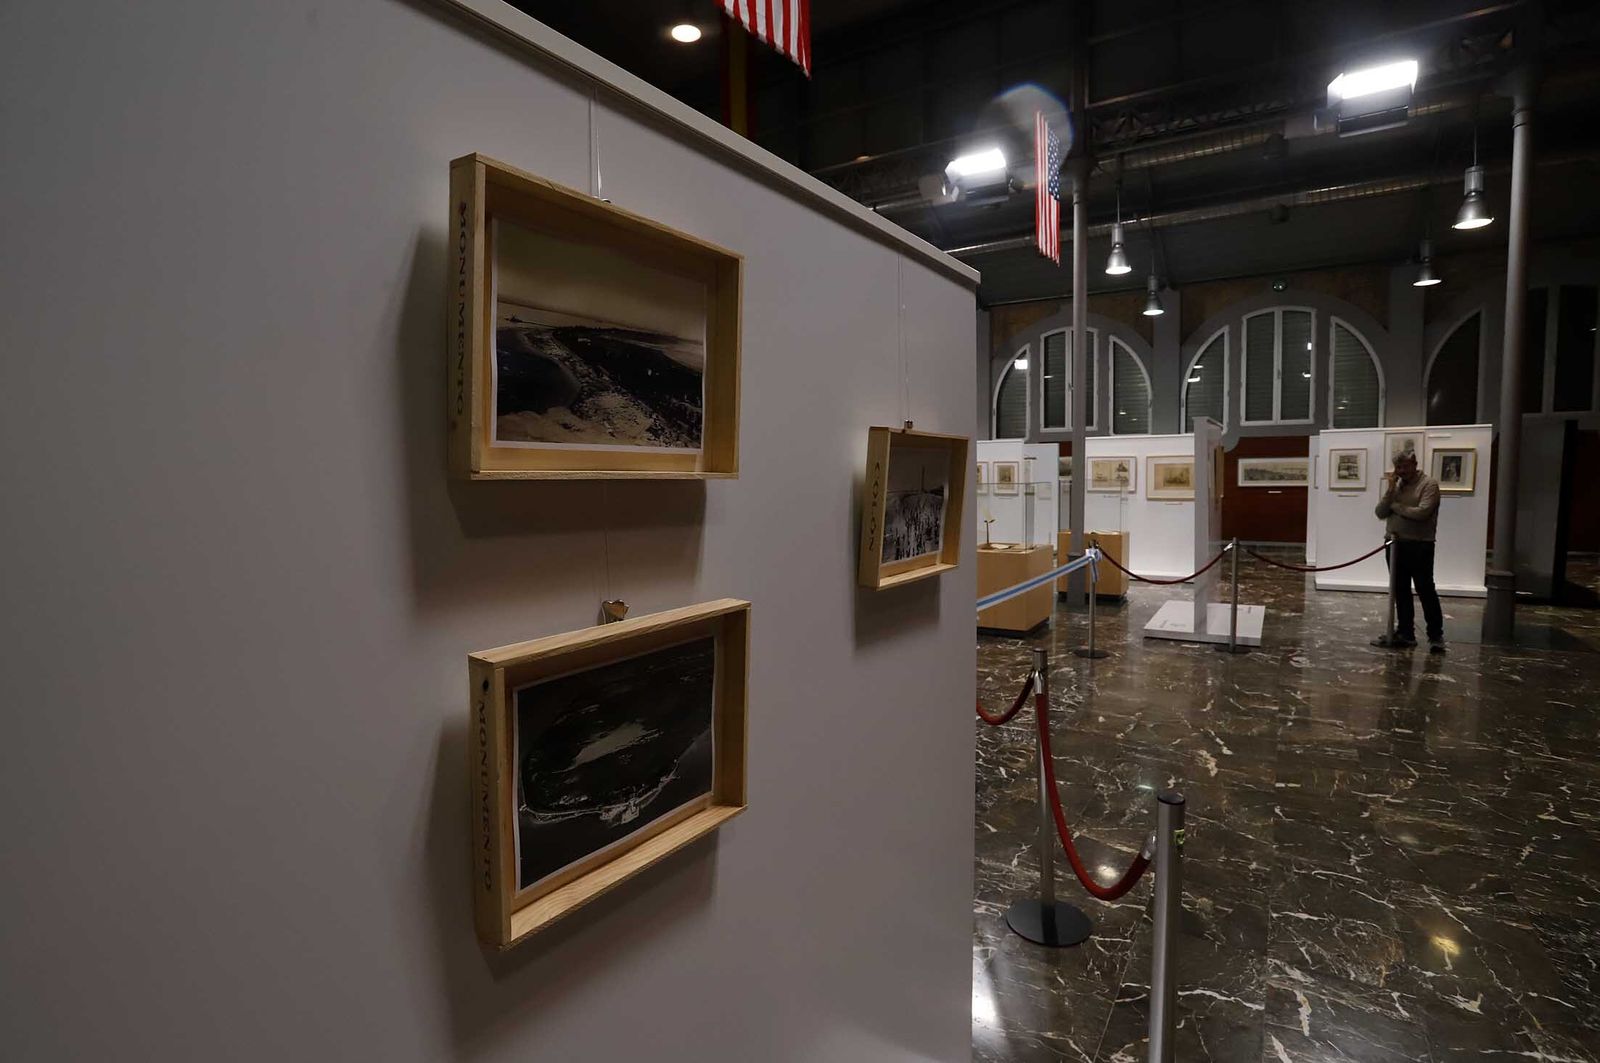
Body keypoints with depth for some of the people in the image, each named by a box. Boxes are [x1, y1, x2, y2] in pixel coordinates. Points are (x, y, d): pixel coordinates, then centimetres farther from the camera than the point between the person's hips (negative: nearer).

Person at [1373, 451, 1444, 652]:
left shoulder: (1429, 484, -6)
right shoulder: (1396, 485, 12)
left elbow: (1422, 512, -20)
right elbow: (1380, 513, 4)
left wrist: (1396, 506, -6)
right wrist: (1390, 490, -6)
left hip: (1420, 547, -6)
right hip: (1396, 545, 6)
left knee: (1425, 591, -2)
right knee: (1400, 592, 10)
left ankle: (1436, 635, 8)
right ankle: (1405, 633, 18)